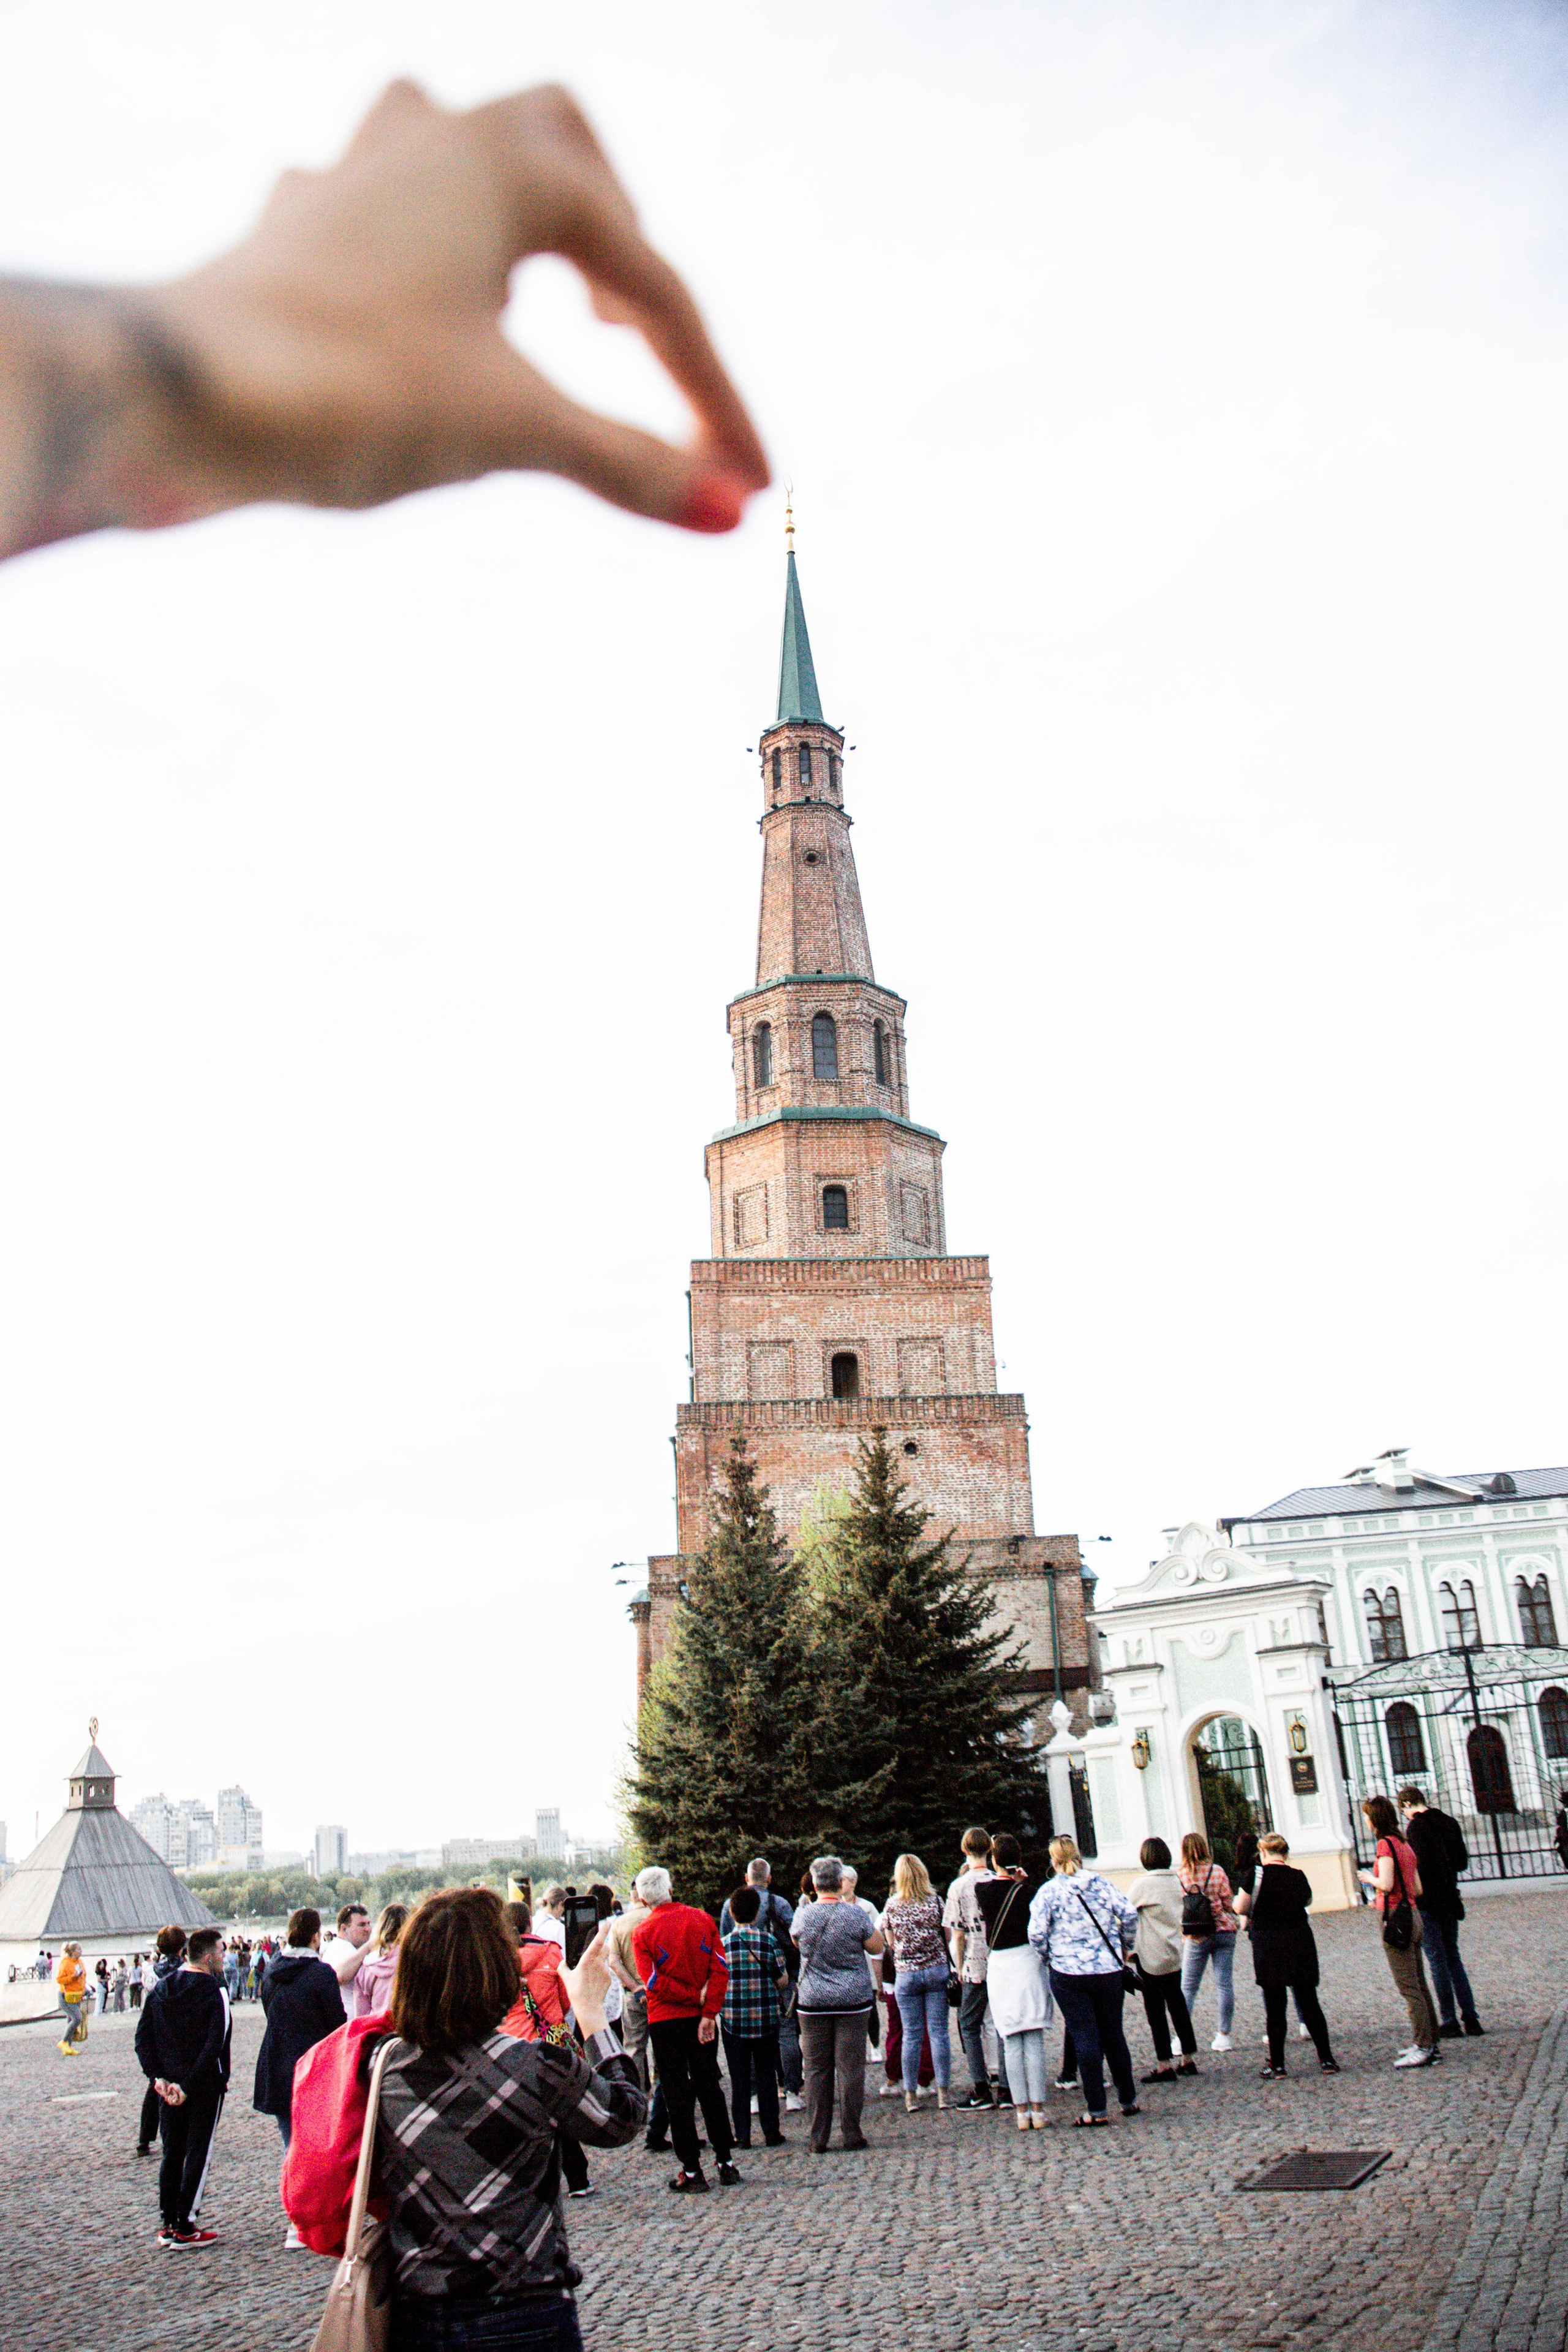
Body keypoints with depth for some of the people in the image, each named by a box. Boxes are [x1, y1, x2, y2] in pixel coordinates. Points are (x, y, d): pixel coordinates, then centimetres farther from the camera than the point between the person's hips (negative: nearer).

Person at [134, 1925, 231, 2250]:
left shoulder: (160, 1989, 6)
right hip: (206, 2086, -6)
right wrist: (189, 2086, -17)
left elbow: (143, 2038, 3)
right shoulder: (215, 1992, -14)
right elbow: (214, 2046, -22)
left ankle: (168, 2224, 20)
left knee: (171, 2155, 16)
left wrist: (158, 2077, -2)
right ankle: (185, 2228, 3)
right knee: (198, 2155, 3)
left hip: (169, 2086, 6)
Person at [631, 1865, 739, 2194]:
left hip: (665, 2021, -3)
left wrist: (694, 1995, -9)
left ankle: (692, 2173, 8)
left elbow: (654, 1982, -15)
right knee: (710, 2089, 14)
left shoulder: (642, 1933, -8)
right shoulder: (702, 1920, -1)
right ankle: (726, 2164, 17)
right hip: (701, 2018, 3)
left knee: (677, 2096, 5)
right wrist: (708, 2010, -11)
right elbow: (720, 1969, -7)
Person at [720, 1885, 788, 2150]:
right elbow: (783, 1981, -2)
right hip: (766, 2018, 0)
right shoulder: (768, 1940, -6)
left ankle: (742, 2135, 9)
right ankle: (771, 2133, 13)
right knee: (767, 2076, 10)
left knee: (739, 2078, 8)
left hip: (732, 2019, 0)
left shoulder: (722, 1945, -6)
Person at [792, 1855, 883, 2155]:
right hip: (853, 2001, -1)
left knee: (816, 2069, 8)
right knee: (850, 2067, 5)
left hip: (812, 2003, 2)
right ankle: (851, 2134, 8)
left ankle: (818, 2138, 10)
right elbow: (877, 1947, 2)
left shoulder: (802, 1915, -3)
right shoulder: (854, 1914, -10)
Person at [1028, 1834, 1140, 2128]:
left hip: (1068, 1974, -3)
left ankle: (1096, 2109, 2)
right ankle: (1129, 2100, 24)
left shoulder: (1048, 1892, -5)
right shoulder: (1101, 1883, 2)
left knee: (1085, 2038, 1)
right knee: (1113, 2034, 15)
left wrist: (1049, 1958, 4)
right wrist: (1125, 1948, 10)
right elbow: (1129, 1915, -5)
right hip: (1109, 1970, 3)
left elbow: (1036, 1933, -13)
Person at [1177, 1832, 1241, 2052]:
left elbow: (1178, 1910, -1)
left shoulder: (1180, 1876, -5)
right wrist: (1235, 1924, 17)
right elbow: (1228, 1903, -1)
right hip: (1224, 1932, 1)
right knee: (1225, 1984, 7)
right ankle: (1224, 2036, 8)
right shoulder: (1217, 1871, -5)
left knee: (1188, 1987, 8)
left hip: (1196, 1937, 0)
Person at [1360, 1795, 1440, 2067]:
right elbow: (1418, 1889, 14)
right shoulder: (1404, 1844, 12)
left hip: (1395, 1918, -9)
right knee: (1418, 1985, 15)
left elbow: (1386, 1884, -24)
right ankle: (1429, 2042, 20)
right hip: (1412, 1914, 9)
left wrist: (1368, 1878, -4)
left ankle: (1424, 2048, -3)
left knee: (1408, 1988, -5)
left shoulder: (1386, 1844, -13)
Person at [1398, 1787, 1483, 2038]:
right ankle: (1470, 2018, 12)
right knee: (1453, 1956, 15)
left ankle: (1450, 2022, 1)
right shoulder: (1449, 1822, 8)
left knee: (1437, 1959, -1)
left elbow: (1421, 1866, -21)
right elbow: (1463, 1863, 11)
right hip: (1450, 1899, 7)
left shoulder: (1416, 1827, -14)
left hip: (1427, 1902, -7)